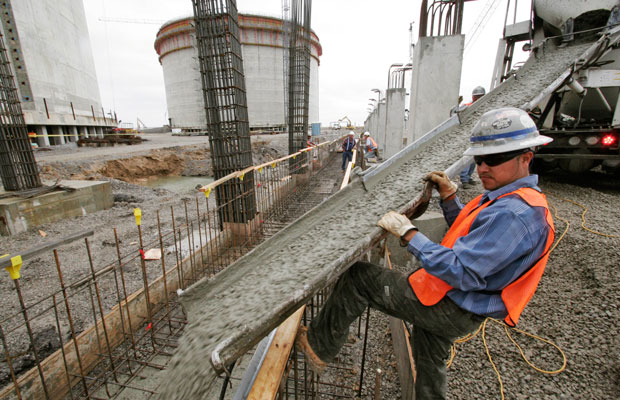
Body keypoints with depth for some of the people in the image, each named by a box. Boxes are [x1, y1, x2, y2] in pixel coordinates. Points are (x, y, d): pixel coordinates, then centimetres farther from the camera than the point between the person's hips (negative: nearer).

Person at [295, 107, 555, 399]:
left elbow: (463, 273, -32)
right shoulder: (509, 197, 7)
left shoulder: (514, 213, -27)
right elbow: (468, 234, 19)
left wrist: (408, 234, -29)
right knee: (429, 365, 30)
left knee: (358, 277, -10)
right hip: (450, 305, 10)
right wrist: (449, 197, 6)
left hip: (449, 310, -10)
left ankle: (318, 347, 8)